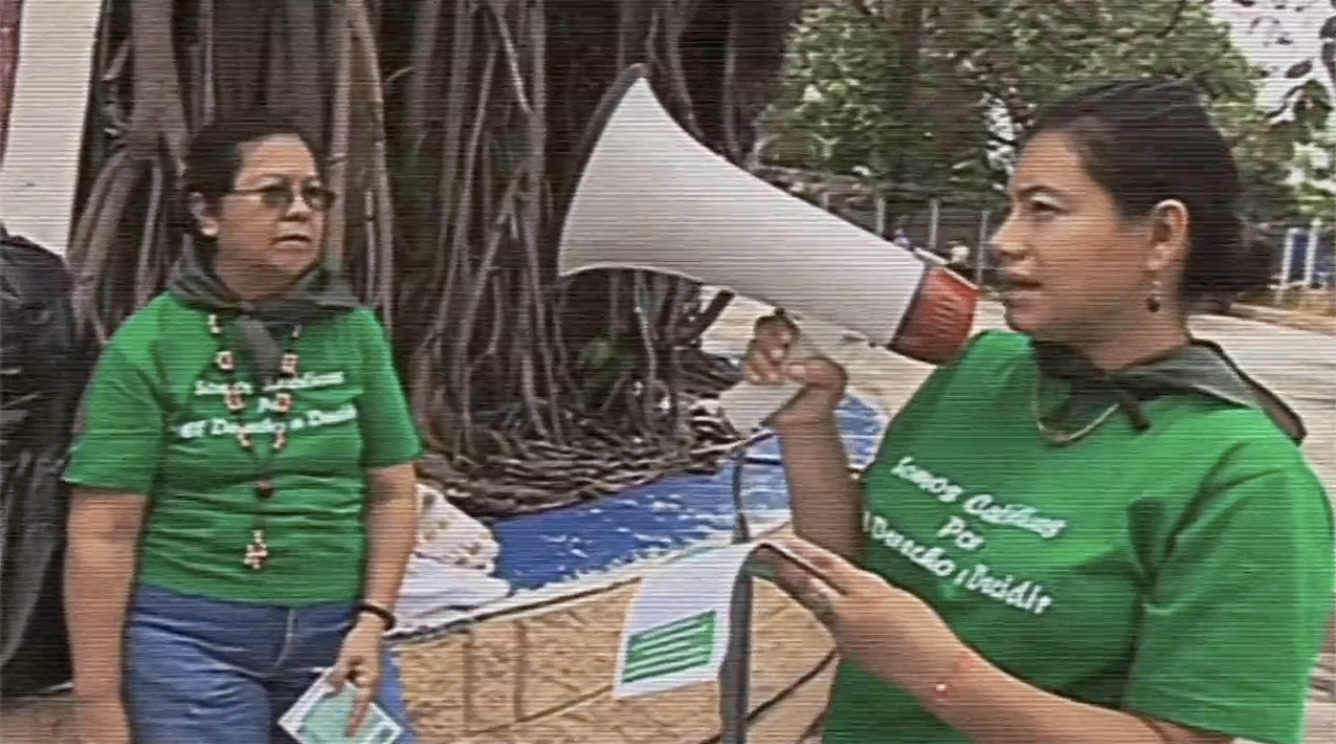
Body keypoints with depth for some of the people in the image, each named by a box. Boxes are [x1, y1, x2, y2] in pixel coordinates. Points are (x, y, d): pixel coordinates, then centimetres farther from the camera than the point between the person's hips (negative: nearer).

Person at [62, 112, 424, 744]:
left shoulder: (353, 331, 2)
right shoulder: (147, 345, -7)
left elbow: (392, 491, 7)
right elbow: (103, 535, -7)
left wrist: (373, 618, -3)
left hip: (339, 634, 3)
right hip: (192, 639, -2)